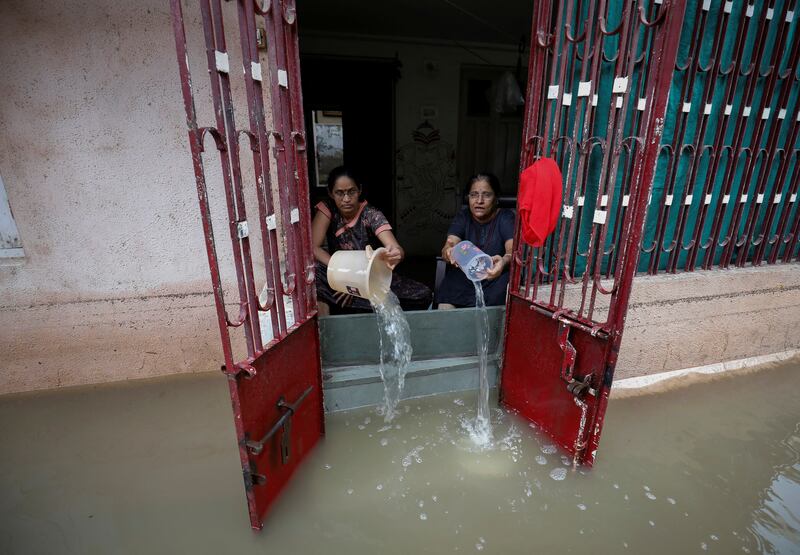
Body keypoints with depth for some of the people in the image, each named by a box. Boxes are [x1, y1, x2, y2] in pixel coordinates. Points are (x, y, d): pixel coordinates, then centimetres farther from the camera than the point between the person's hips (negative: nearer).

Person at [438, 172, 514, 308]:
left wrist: (504, 261, -45)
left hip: (494, 282, -1)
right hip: (461, 281, 1)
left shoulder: (505, 218, -2)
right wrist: (449, 252, -39)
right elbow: (448, 246, -12)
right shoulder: (463, 217, 5)